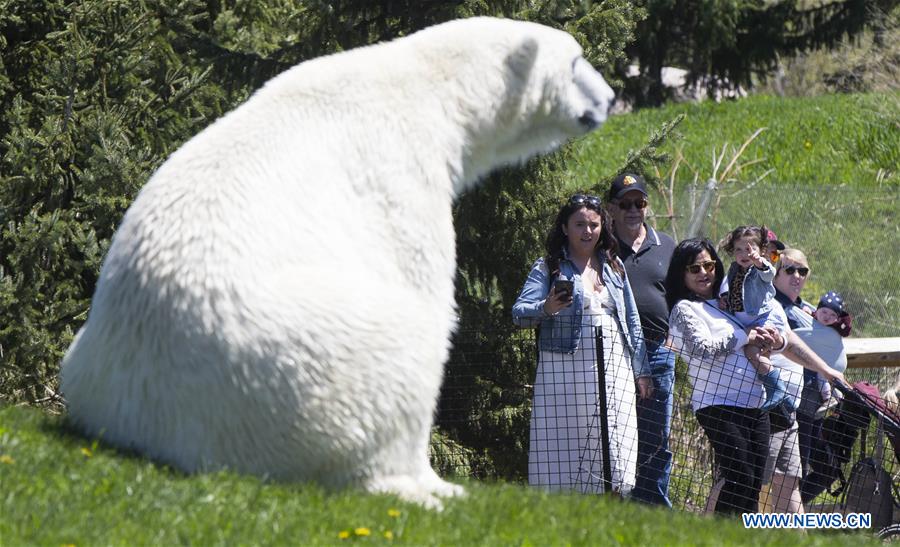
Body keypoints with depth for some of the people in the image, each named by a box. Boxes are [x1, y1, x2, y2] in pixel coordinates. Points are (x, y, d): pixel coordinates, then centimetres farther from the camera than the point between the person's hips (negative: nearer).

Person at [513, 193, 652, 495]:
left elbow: (632, 320, 21)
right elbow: (519, 312, -6)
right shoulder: (548, 266, 4)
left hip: (613, 367, 4)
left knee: (612, 447, -1)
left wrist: (641, 370, 18)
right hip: (564, 367, -4)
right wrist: (546, 308, -27)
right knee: (564, 444, -7)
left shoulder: (613, 266, 18)